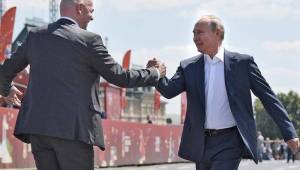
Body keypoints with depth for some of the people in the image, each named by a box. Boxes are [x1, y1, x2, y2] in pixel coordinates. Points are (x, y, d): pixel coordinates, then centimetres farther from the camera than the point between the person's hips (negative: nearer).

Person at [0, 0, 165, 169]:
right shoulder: (89, 40, -5)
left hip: (38, 127, 6)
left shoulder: (35, 35, 11)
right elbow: (120, 77, 0)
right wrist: (155, 73, 17)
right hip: (72, 129, -6)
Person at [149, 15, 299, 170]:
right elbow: (169, 91, -6)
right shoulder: (189, 67, 7)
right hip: (201, 143, 5)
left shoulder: (242, 62, -3)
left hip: (230, 141, -5)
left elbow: (268, 98, 0)